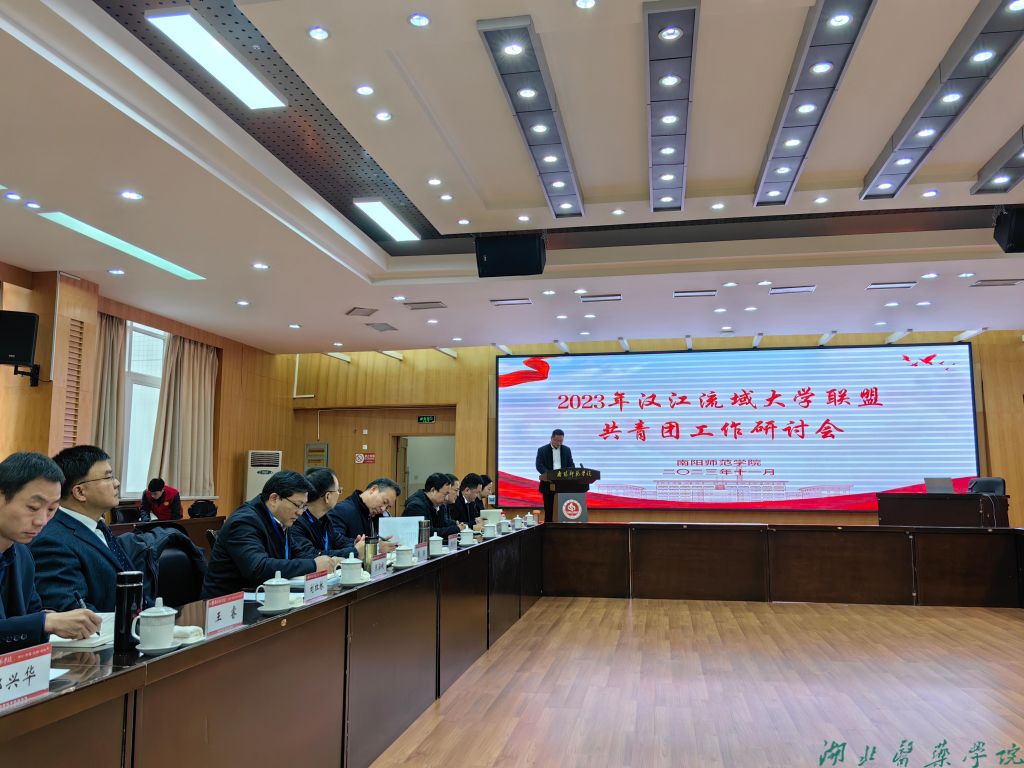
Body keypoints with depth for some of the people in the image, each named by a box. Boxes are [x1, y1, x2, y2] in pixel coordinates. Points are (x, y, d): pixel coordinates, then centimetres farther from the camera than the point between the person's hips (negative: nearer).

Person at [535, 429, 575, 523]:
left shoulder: (567, 450, 11)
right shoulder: (542, 450, 1)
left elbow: (571, 465, 10)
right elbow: (539, 466, -7)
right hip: (548, 484, -2)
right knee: (549, 510, 0)